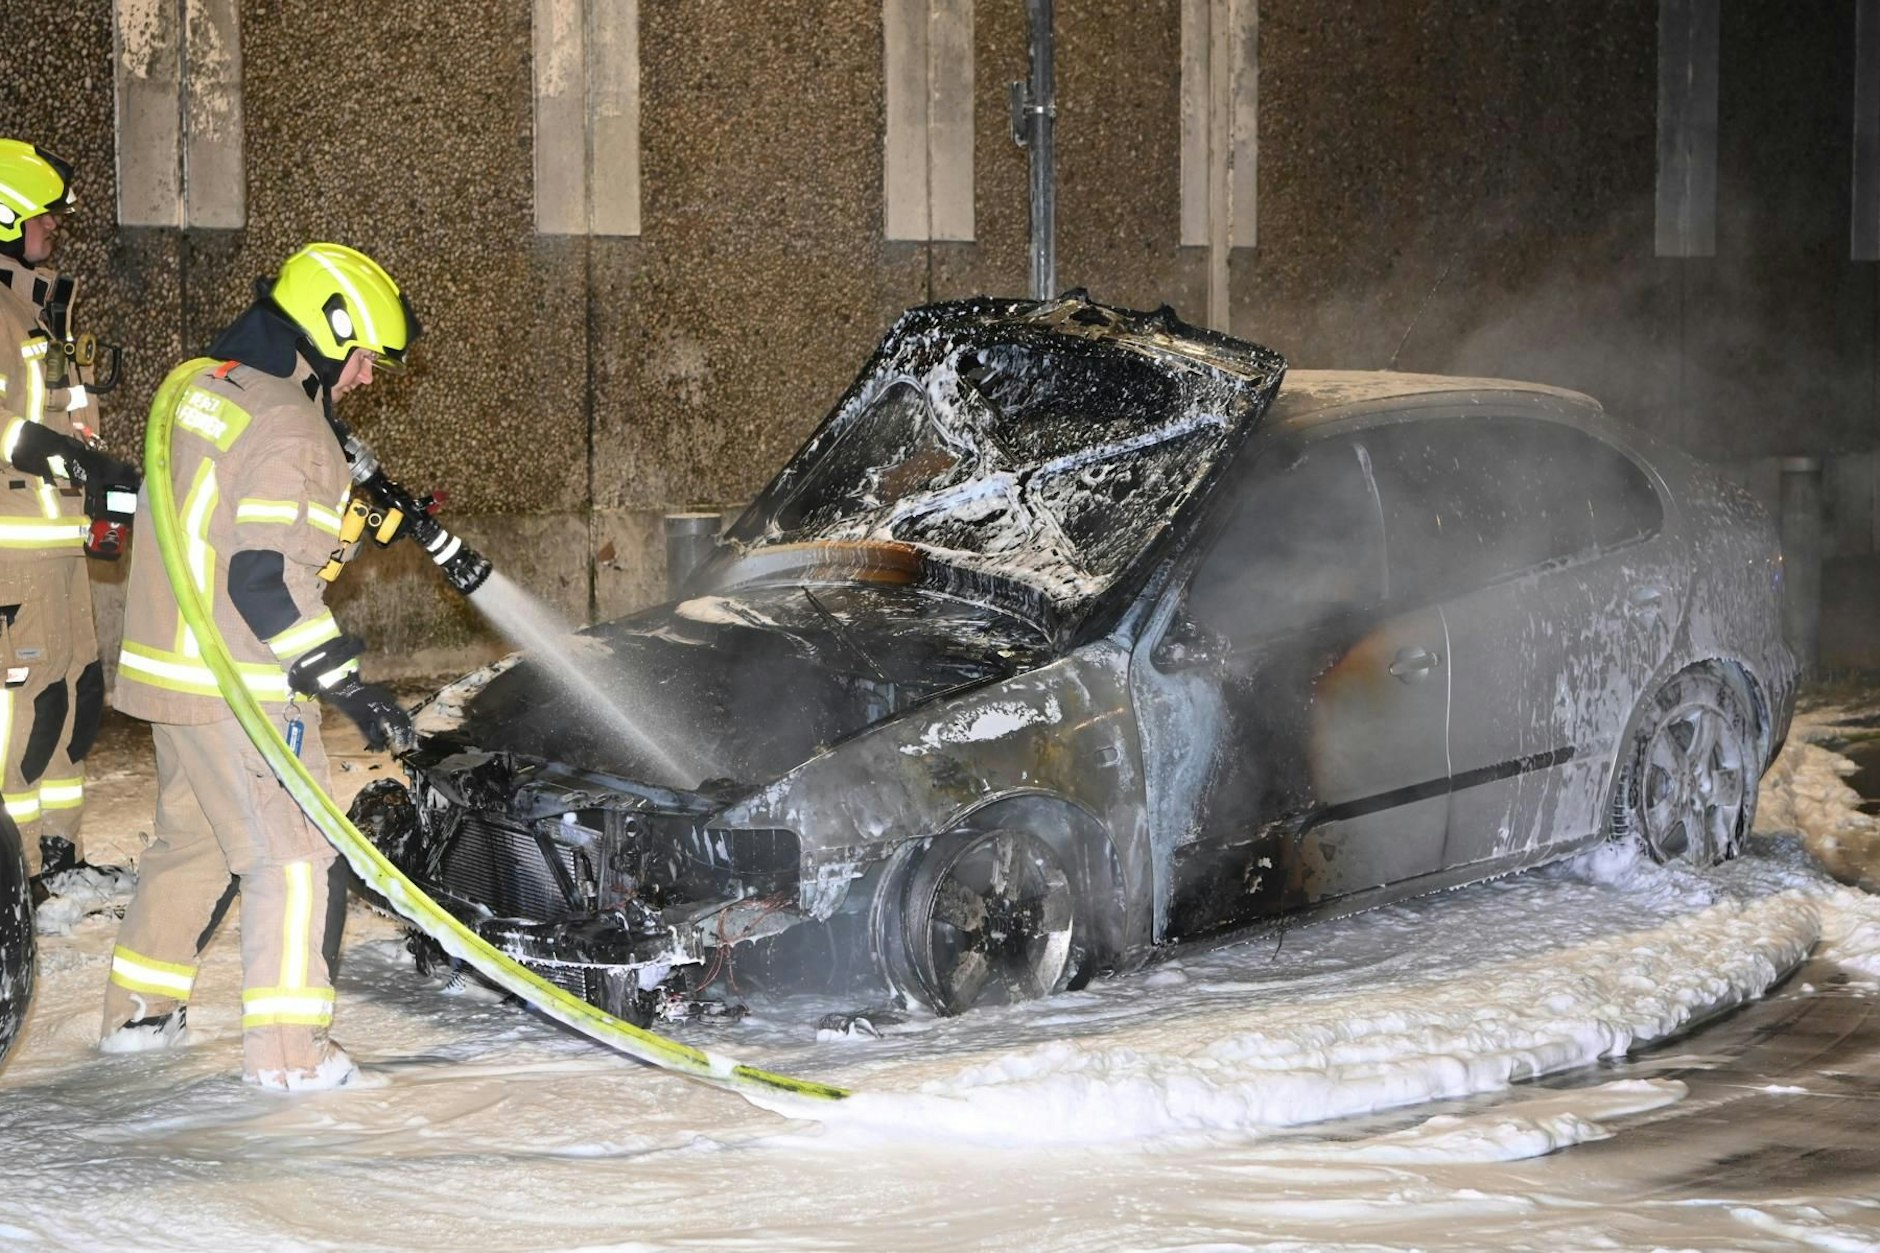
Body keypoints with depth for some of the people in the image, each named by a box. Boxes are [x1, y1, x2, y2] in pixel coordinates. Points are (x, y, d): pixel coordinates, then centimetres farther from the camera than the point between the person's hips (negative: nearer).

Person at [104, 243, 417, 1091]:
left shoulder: (205, 388, 11)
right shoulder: (288, 427, -18)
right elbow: (266, 576, -25)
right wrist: (346, 684, -23)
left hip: (170, 662, 9)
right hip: (239, 685, -9)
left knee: (192, 835, 22)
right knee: (294, 851, -3)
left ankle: (137, 1009, 31)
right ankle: (287, 1046, -4)